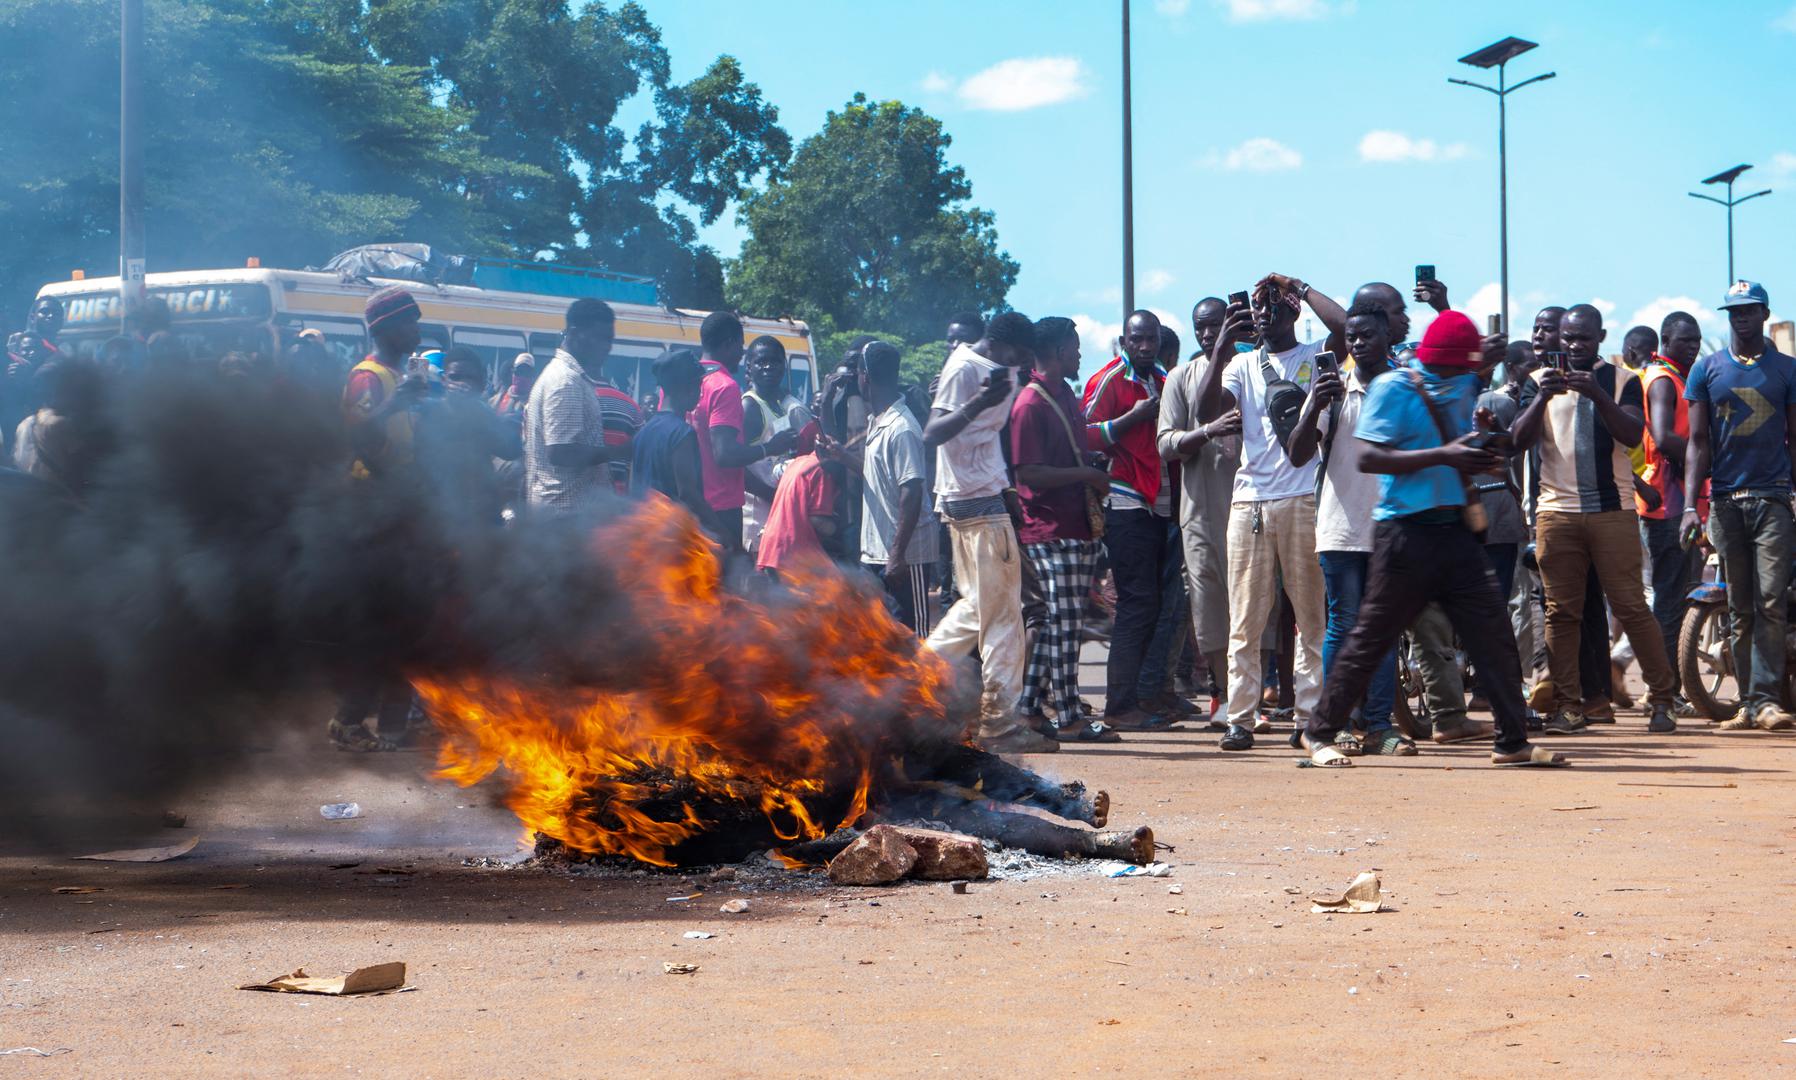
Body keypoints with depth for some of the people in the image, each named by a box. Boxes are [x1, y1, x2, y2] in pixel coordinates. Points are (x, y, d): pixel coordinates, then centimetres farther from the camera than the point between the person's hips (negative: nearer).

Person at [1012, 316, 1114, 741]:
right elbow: (1028, 474, -19)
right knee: (1065, 622, -8)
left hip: (1076, 527, 9)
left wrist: (1096, 478, 17)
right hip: (1050, 530, -9)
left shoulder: (1067, 396, 18)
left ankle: (1030, 706, 17)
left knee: (1053, 623, 11)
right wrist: (1086, 474, -14)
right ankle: (1069, 718, -5)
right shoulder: (1030, 404, -12)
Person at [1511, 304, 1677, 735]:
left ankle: (1662, 696, 6)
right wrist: (1543, 398, -19)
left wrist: (1597, 395, -23)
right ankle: (1566, 706, 5)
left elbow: (1633, 434, -8)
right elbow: (1521, 439, -2)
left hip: (1612, 510, -2)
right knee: (1561, 611, 1)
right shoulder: (1540, 380, 10)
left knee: (1631, 606, -3)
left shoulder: (1622, 381, 7)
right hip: (1556, 511, 2)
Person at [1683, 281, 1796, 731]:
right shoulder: (1707, 369, 10)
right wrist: (1690, 504, -4)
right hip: (1725, 499, 1)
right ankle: (1749, 702, 8)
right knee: (1739, 609, 4)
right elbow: (1698, 442, 6)